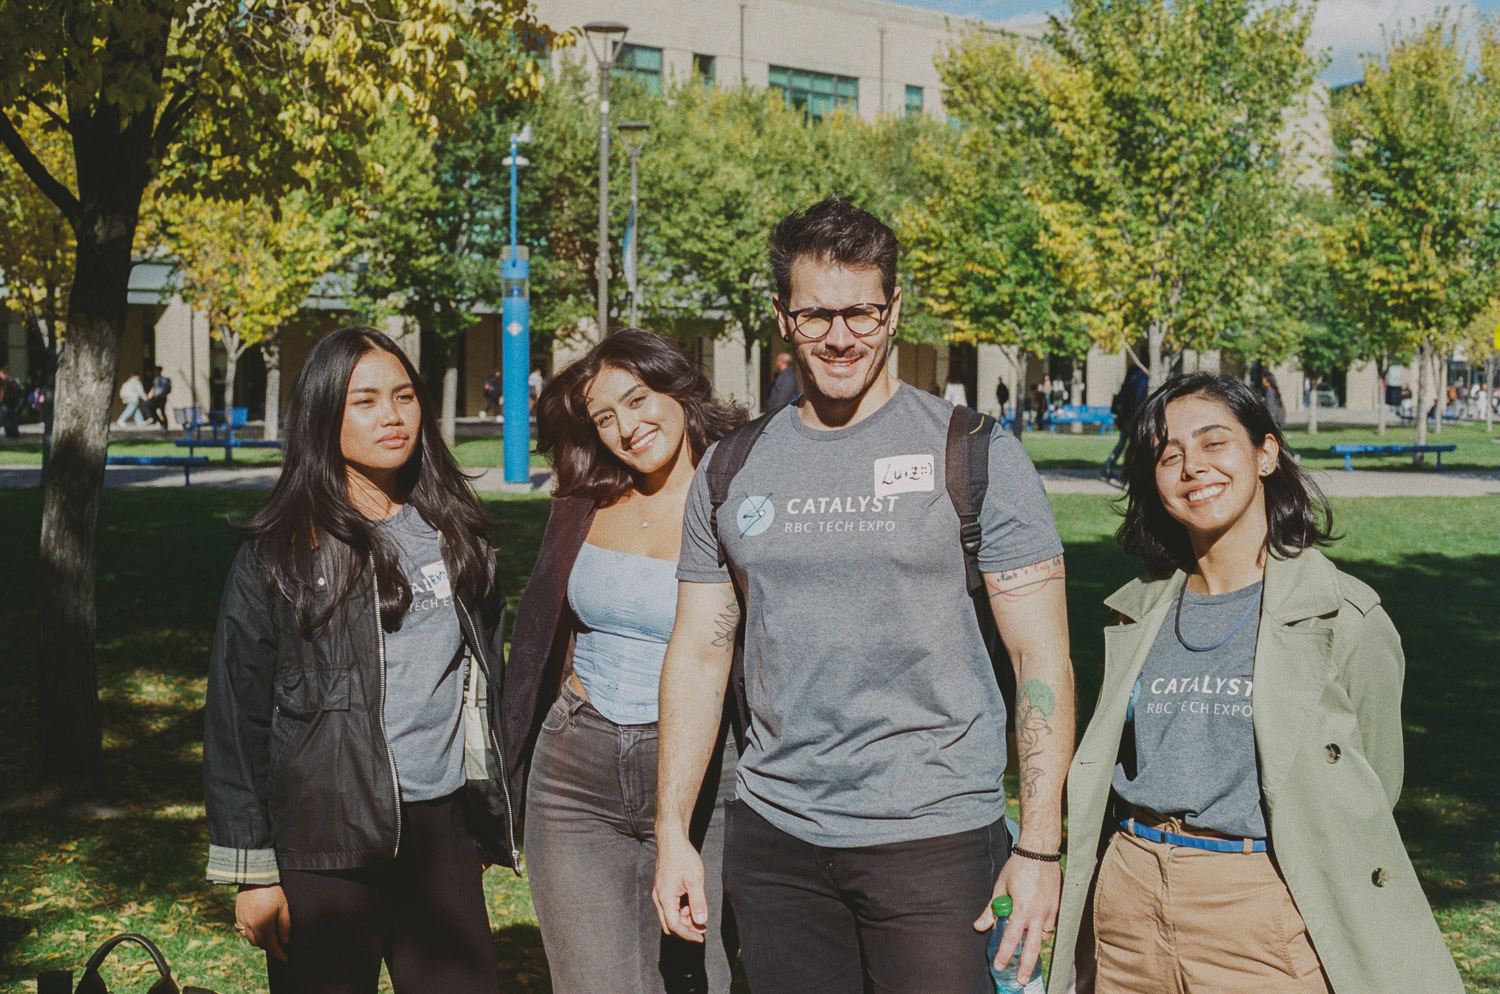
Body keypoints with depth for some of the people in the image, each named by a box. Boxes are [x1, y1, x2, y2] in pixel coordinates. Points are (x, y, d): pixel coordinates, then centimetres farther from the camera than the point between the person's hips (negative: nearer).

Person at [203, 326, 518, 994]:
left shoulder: (452, 533, 10)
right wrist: (251, 870, -7)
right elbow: (237, 716, -4)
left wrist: (490, 825, 16)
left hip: (443, 833, 4)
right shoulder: (280, 552, -4)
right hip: (326, 842, -4)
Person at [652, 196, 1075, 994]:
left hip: (934, 835, -3)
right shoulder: (732, 470, 7)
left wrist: (1040, 847, -11)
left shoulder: (975, 456, -4)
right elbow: (699, 654, 11)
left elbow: (1042, 658, -5)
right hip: (773, 834, 4)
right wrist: (672, 833, 6)